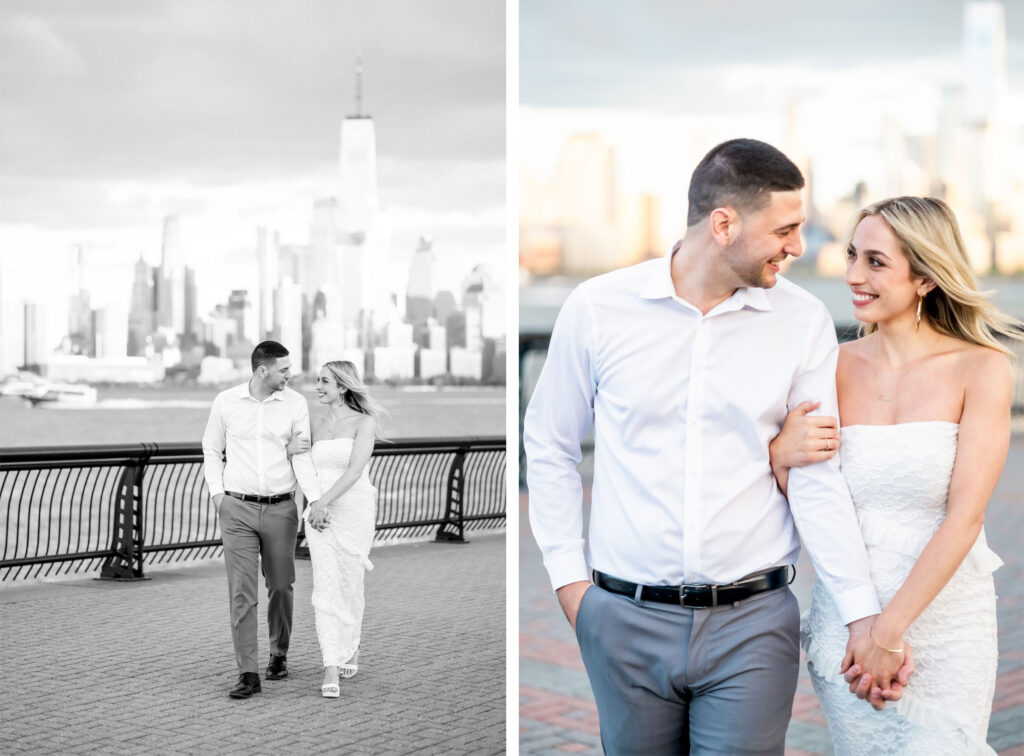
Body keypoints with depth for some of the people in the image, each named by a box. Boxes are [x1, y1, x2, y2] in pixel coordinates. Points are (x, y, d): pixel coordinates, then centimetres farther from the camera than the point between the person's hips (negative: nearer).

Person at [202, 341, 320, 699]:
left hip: (281, 509, 1)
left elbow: (301, 456, -7)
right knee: (241, 591, -6)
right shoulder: (226, 402, -1)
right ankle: (248, 674, -5)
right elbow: (211, 450, 12)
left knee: (280, 587, 12)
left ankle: (279, 654, 34)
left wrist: (318, 501, -19)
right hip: (237, 509, -1)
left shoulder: (296, 403, -3)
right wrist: (216, 492, 0)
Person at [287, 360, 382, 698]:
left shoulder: (364, 422, -4)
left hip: (354, 511, -3)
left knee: (349, 587, 7)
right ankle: (331, 670, -10)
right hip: (319, 513, 3)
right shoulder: (317, 425, 11)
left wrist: (325, 501, -20)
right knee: (326, 588, -7)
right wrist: (291, 450, -3)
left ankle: (350, 648, 32)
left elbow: (355, 470, -14)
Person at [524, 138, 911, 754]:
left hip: (753, 623, 0)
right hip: (627, 618, 0)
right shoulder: (598, 309, -4)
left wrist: (863, 617, -8)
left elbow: (817, 478, -3)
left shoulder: (803, 322, -2)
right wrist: (569, 580, 3)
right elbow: (549, 448, 7)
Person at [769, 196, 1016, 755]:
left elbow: (964, 516, -13)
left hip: (946, 620, -2)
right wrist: (781, 456, -15)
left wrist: (891, 628, -19)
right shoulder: (835, 367, 1)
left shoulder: (981, 369, -7)